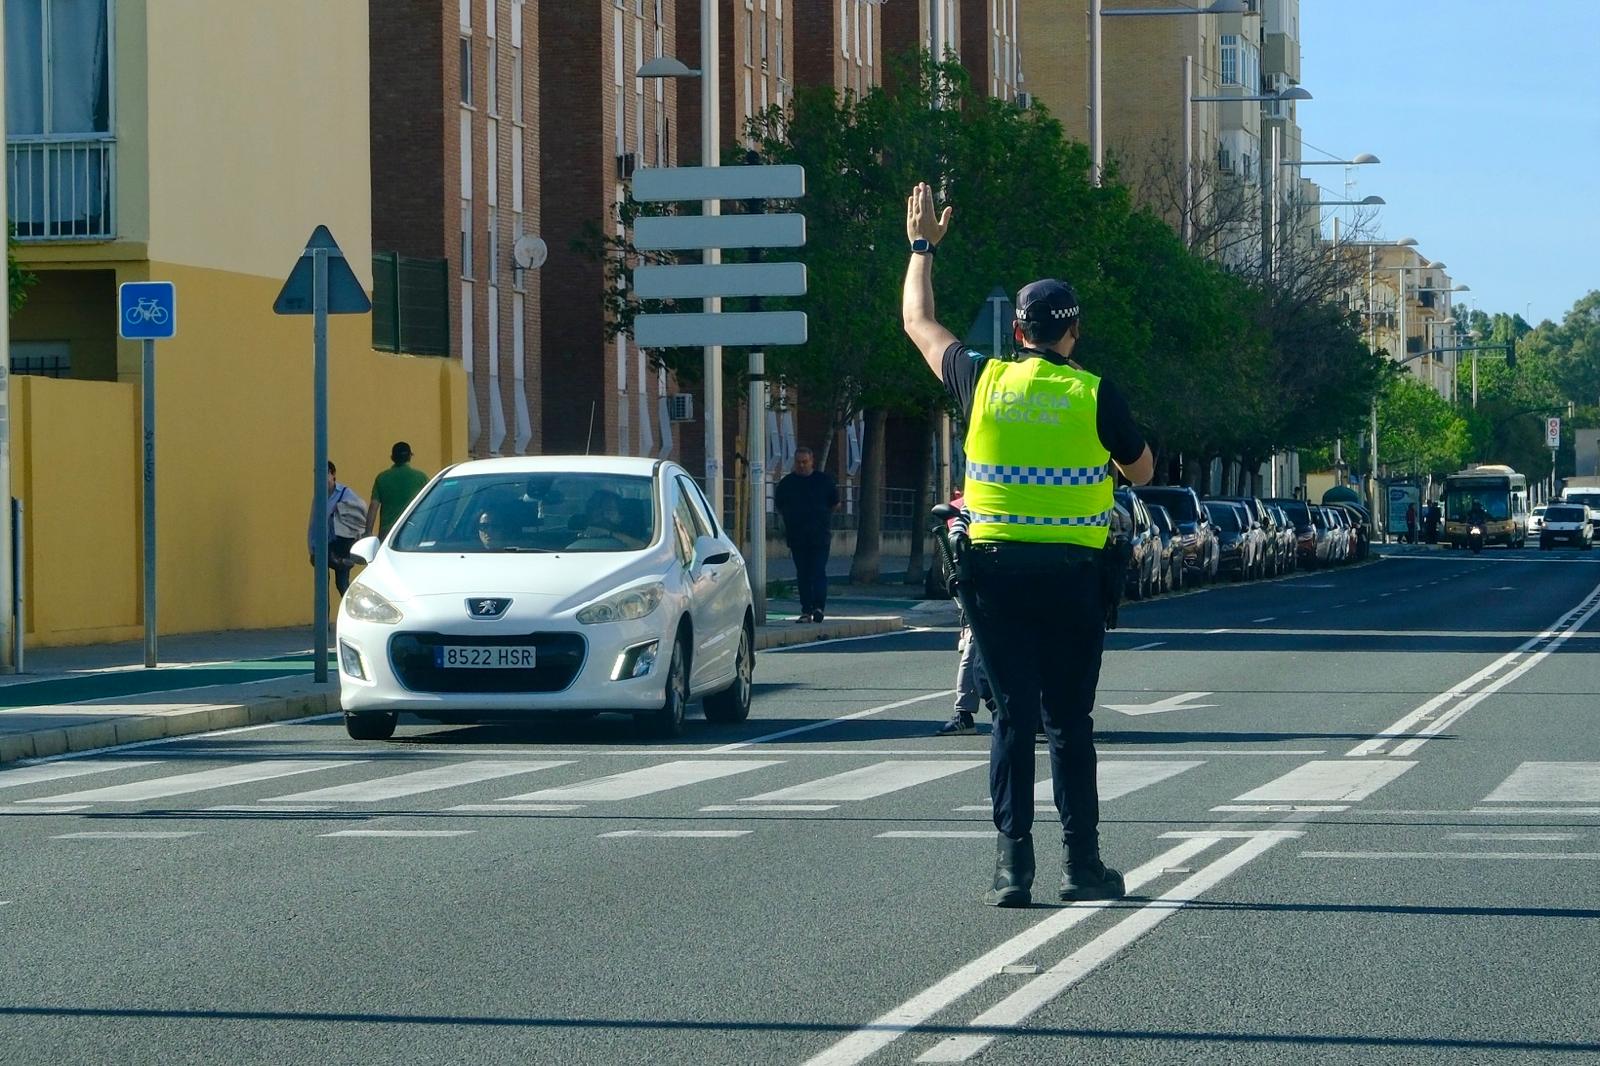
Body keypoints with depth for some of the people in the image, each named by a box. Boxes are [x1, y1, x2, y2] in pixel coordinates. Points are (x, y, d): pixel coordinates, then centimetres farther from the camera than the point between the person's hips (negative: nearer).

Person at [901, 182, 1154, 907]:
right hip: (1073, 574, -1)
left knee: (1013, 716, 3)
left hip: (997, 568, 1)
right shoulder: (1095, 396, -3)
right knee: (1069, 720, 5)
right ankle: (1081, 863, 6)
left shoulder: (983, 382, 2)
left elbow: (918, 322, 18)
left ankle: (1012, 865, -2)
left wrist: (923, 247, 31)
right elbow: (1142, 471, 10)